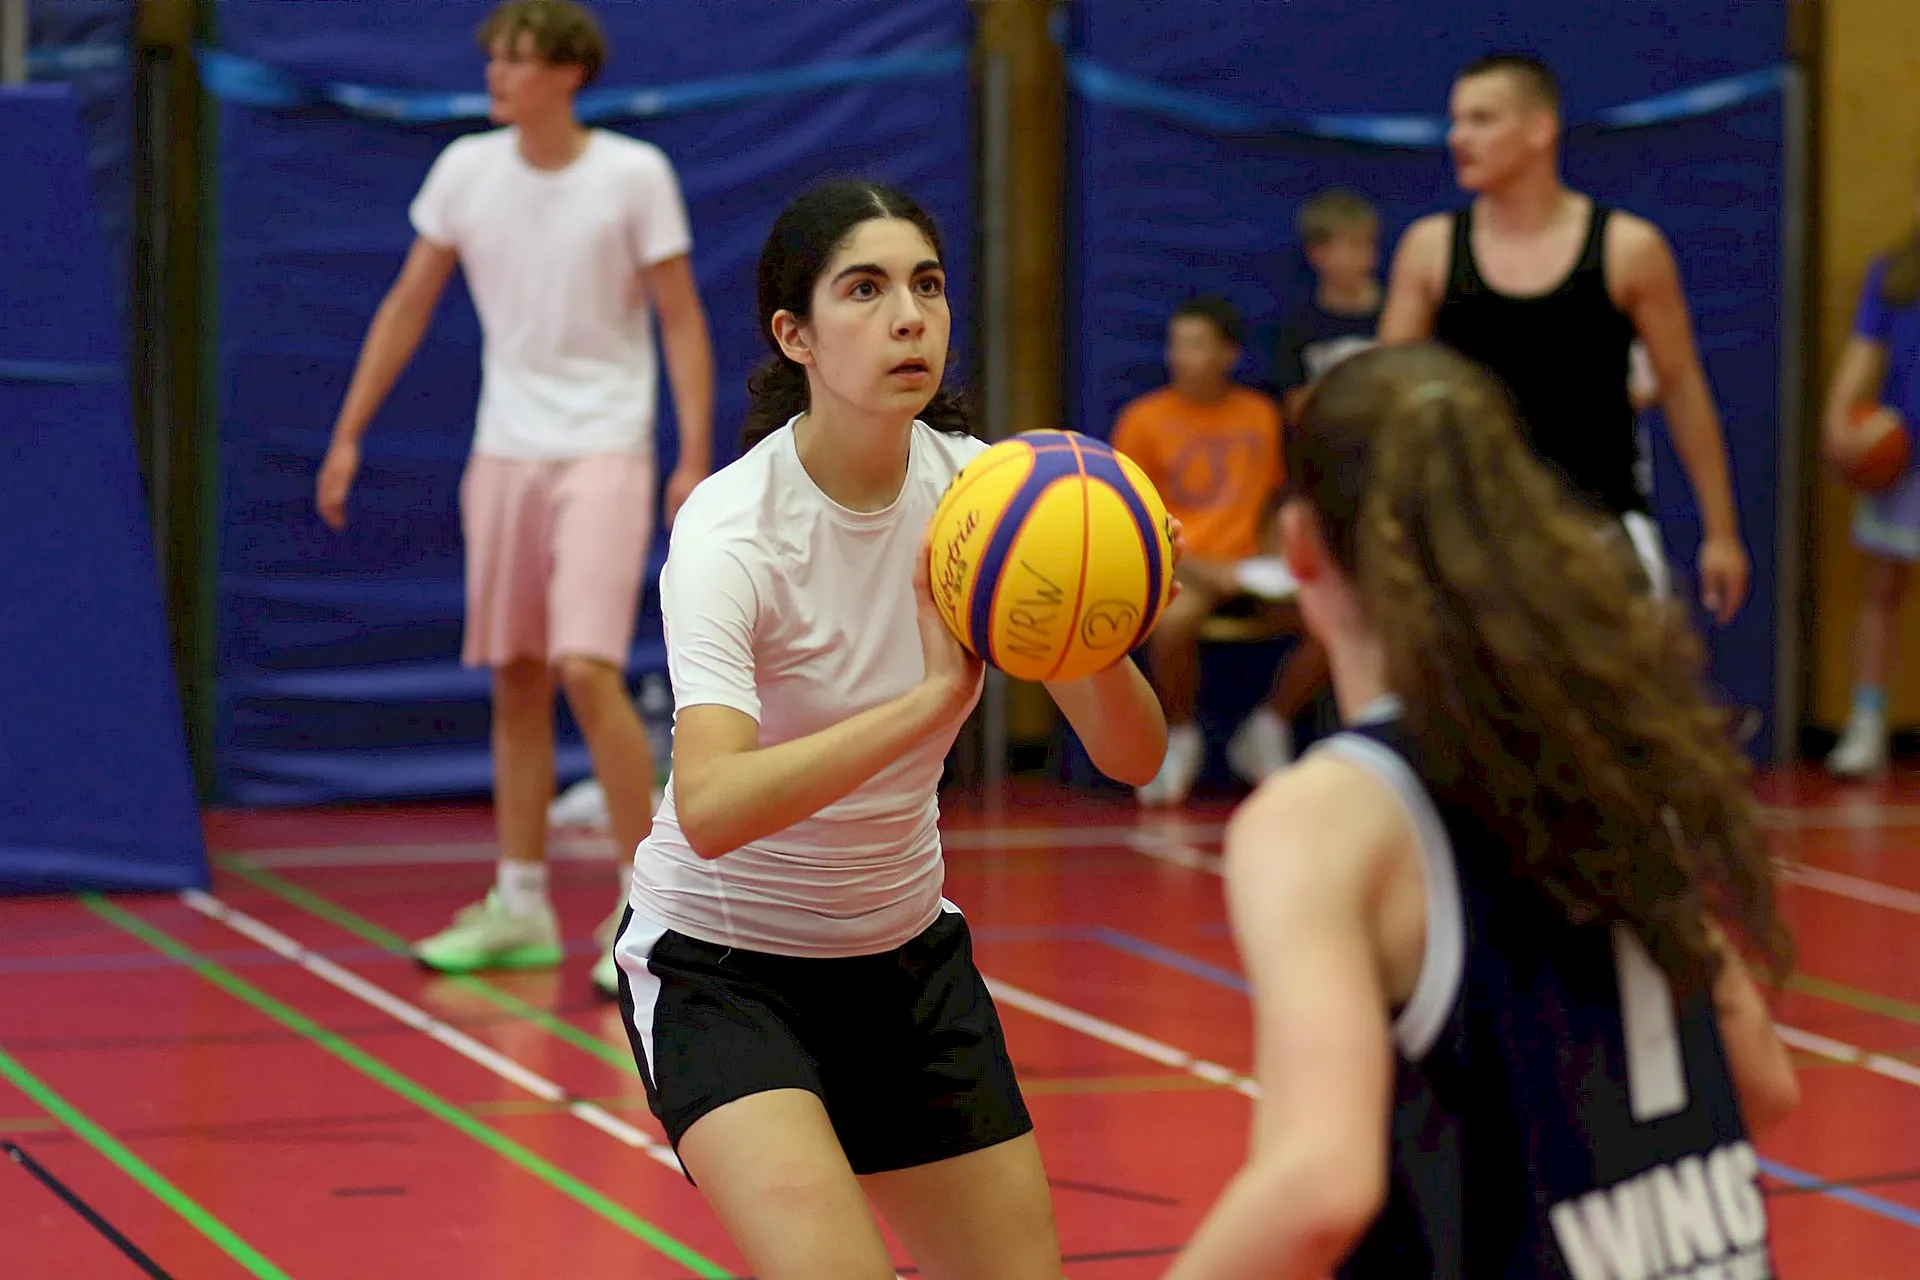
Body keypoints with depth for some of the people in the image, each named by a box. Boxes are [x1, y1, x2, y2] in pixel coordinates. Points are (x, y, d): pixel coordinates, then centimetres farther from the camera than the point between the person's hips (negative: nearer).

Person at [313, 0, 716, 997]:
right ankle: (521, 908, 16)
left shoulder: (634, 174, -7)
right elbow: (407, 307, 11)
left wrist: (696, 455, -13)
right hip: (504, 452, 5)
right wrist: (348, 435, 8)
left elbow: (681, 320, -5)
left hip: (603, 450, -5)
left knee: (586, 670, -16)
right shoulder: (465, 170, 4)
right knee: (515, 681, 8)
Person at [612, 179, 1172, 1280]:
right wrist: (932, 698, -47)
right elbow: (708, 810, -39)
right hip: (721, 962, -6)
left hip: (908, 951, 6)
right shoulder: (730, 533, -23)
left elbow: (1133, 756, -13)